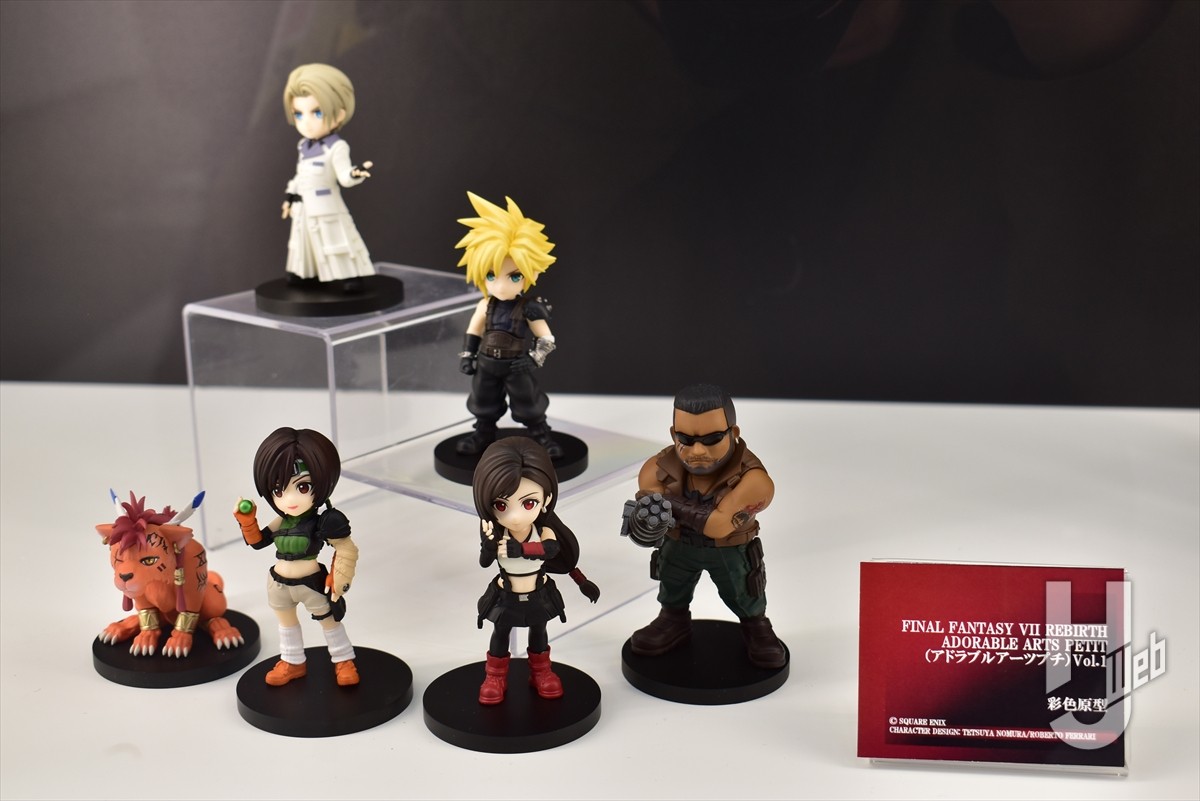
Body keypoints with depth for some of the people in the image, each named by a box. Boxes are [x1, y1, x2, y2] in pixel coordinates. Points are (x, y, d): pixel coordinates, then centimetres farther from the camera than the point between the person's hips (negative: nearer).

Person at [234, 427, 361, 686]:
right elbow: (257, 541, 4)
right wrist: (246, 520, -11)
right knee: (286, 621, 23)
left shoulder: (323, 524, -24)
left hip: (312, 584, -5)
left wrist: (337, 583, -15)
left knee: (329, 619, 15)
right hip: (279, 584, 5)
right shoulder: (281, 523, -10)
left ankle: (343, 661, 35)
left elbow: (347, 551, -16)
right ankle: (292, 662, 45)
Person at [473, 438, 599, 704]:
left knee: (538, 632, 21)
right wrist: (489, 543, -47)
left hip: (538, 596, 1)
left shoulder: (545, 532, -25)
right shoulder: (496, 535, -26)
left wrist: (518, 549, -49)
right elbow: (484, 563, -32)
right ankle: (495, 677, 37)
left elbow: (552, 549, -44)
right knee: (501, 634, 17)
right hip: (506, 598, -1)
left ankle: (541, 672, 43)